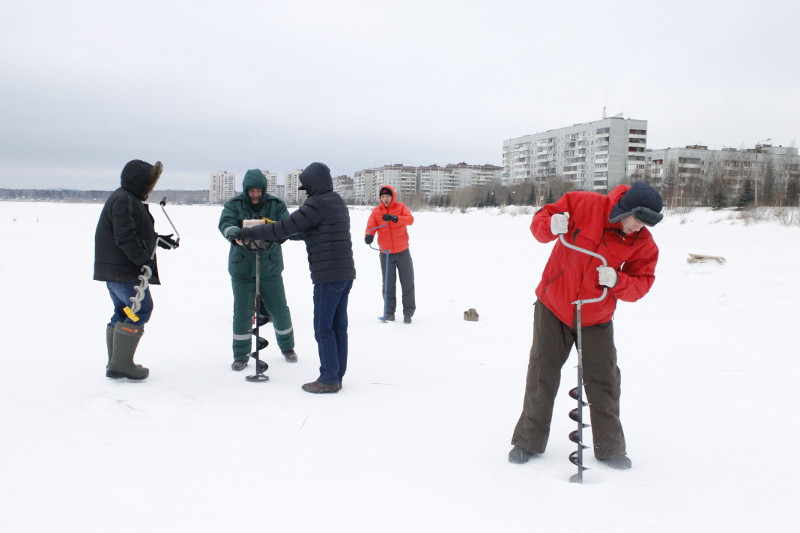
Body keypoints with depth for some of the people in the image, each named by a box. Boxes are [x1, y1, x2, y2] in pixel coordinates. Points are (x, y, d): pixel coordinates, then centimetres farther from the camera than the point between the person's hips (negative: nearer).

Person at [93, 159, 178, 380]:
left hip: (114, 269, 11)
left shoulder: (127, 199, 19)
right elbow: (125, 237, -24)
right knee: (140, 310, -9)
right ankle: (121, 364, -9)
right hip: (124, 271, -11)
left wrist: (159, 240, 22)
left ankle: (116, 364, 20)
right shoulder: (124, 200, -15)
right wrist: (144, 260, -22)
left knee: (123, 313, 15)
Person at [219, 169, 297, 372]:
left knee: (279, 309, 11)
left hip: (270, 267, 1)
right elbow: (225, 224, -18)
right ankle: (241, 355, 17)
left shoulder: (276, 204, 0)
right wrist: (237, 233, -40)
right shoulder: (234, 205, -2)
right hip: (242, 269, -1)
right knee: (242, 312, 2)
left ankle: (287, 347, 34)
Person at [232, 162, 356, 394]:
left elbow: (286, 227, -16)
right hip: (346, 274, 9)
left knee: (323, 328, -2)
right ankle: (337, 375, 17)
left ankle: (329, 379, 2)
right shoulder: (337, 202, 16)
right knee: (338, 326, 12)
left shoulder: (317, 204, -13)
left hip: (328, 276, -9)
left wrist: (250, 233, -9)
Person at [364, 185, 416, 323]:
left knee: (407, 283, 3)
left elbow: (410, 219, -19)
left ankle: (408, 312, 12)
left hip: (403, 251, -1)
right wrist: (369, 235, -35)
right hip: (385, 253, 1)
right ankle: (389, 311, 20)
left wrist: (395, 218, -36)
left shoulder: (401, 207, -3)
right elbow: (371, 226, -12)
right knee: (388, 284, 7)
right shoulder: (376, 211, 0)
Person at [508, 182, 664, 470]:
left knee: (604, 383, 4)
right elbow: (540, 220, -9)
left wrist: (617, 281, -28)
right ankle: (529, 441, 22)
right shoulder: (584, 204, -16)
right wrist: (550, 227, -32)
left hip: (596, 320, 1)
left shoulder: (643, 243, -10)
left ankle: (610, 448, 23)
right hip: (553, 308, -1)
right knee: (542, 377, 7)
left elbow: (642, 283, -7)